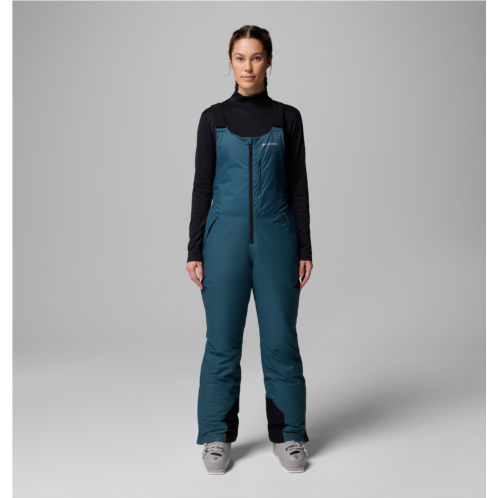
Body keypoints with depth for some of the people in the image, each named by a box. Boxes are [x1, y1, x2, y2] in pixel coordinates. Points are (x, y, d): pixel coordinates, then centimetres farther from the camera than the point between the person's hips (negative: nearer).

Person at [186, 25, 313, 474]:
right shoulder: (213, 118, 5)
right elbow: (202, 185, 3)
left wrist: (305, 249, -1)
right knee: (223, 340, 3)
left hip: (276, 237, 0)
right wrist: (194, 250, -2)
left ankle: (288, 436, 18)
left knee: (280, 338, 3)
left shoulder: (287, 117, 5)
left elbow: (298, 186, 4)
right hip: (226, 236, 0)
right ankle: (217, 437, 18)